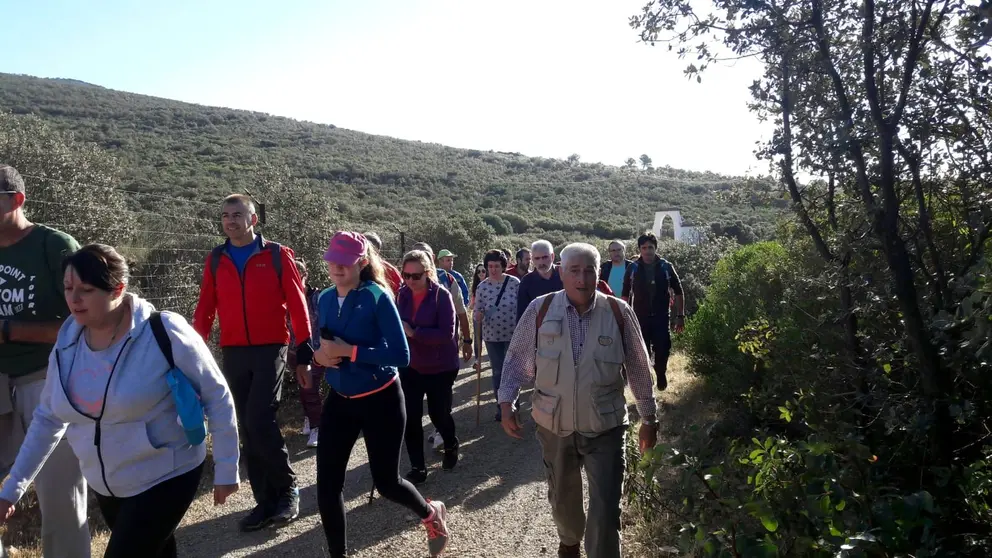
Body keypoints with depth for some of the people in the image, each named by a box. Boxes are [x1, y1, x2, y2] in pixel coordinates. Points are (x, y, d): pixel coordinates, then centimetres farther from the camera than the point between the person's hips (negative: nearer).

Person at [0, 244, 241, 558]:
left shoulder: (164, 333, -22)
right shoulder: (68, 342, -4)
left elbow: (217, 397, -15)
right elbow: (48, 418, 9)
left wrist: (226, 469, -12)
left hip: (166, 477, -6)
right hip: (105, 484, 6)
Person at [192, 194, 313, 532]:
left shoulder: (278, 255, -2)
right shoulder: (215, 260, 8)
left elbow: (297, 305, -2)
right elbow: (205, 309, 8)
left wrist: (304, 353, -6)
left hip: (270, 350, -4)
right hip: (233, 354, 4)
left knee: (259, 421, -13)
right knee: (248, 428, 7)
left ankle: (288, 488, 9)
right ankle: (266, 501, 19)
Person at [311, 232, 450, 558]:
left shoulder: (377, 298, -16)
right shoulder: (325, 299, 2)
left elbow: (401, 355, -21)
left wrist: (349, 351, -26)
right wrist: (320, 355, -10)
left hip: (381, 401, -5)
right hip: (339, 401, 5)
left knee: (385, 482, 9)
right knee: (327, 484, 2)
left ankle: (431, 514, 41)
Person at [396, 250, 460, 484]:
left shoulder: (441, 295, -17)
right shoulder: (403, 295, -3)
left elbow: (447, 334, -23)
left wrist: (413, 333, -27)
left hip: (440, 367, -3)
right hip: (410, 366, 3)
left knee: (438, 413, 13)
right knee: (410, 417, 0)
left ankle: (451, 446, 44)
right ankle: (417, 467, 15)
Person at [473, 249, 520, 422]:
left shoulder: (515, 283, -8)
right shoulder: (482, 287, -2)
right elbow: (477, 314, 4)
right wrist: (479, 317, -19)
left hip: (513, 334, -2)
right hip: (492, 336, 2)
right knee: (497, 372, 11)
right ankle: (501, 406, 24)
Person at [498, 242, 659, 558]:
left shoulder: (618, 312, -9)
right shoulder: (541, 309, -8)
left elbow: (639, 368, 1)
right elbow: (518, 359, 1)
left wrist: (648, 418, 6)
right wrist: (507, 404, -5)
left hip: (605, 427, -1)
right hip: (554, 425, 2)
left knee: (606, 511, 0)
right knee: (562, 498, 23)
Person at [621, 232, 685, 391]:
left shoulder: (666, 267, -3)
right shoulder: (633, 268, -2)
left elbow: (678, 293, 4)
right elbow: (626, 295, 5)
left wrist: (680, 316, 1)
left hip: (661, 318, 0)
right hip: (639, 318, 1)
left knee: (662, 350, -4)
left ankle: (661, 372, 28)